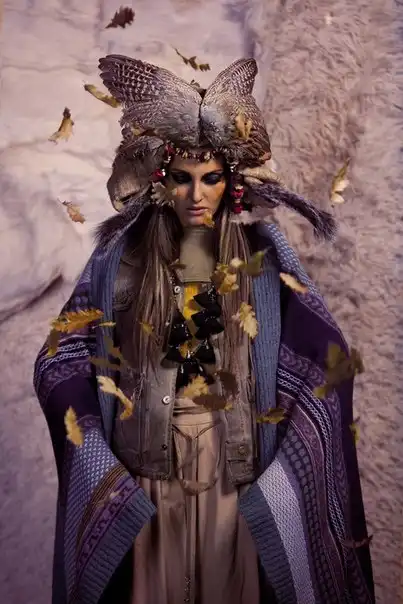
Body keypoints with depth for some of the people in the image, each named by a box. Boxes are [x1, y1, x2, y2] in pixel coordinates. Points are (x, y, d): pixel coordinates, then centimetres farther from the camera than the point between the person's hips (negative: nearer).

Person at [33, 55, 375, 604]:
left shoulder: (261, 258, -4)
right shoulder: (123, 257, -4)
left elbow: (325, 358, -5)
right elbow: (62, 359, -2)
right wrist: (103, 468, -10)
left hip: (234, 465, 0)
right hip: (148, 463, 0)